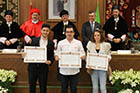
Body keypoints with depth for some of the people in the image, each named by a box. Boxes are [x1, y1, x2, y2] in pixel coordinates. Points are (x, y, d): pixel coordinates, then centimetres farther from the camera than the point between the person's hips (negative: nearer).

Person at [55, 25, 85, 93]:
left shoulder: (78, 43, 4)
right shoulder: (61, 43, 5)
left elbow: (83, 55, 6)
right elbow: (56, 55, 7)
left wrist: (82, 57, -16)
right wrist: (57, 57, -15)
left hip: (74, 70, 0)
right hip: (64, 70, 0)